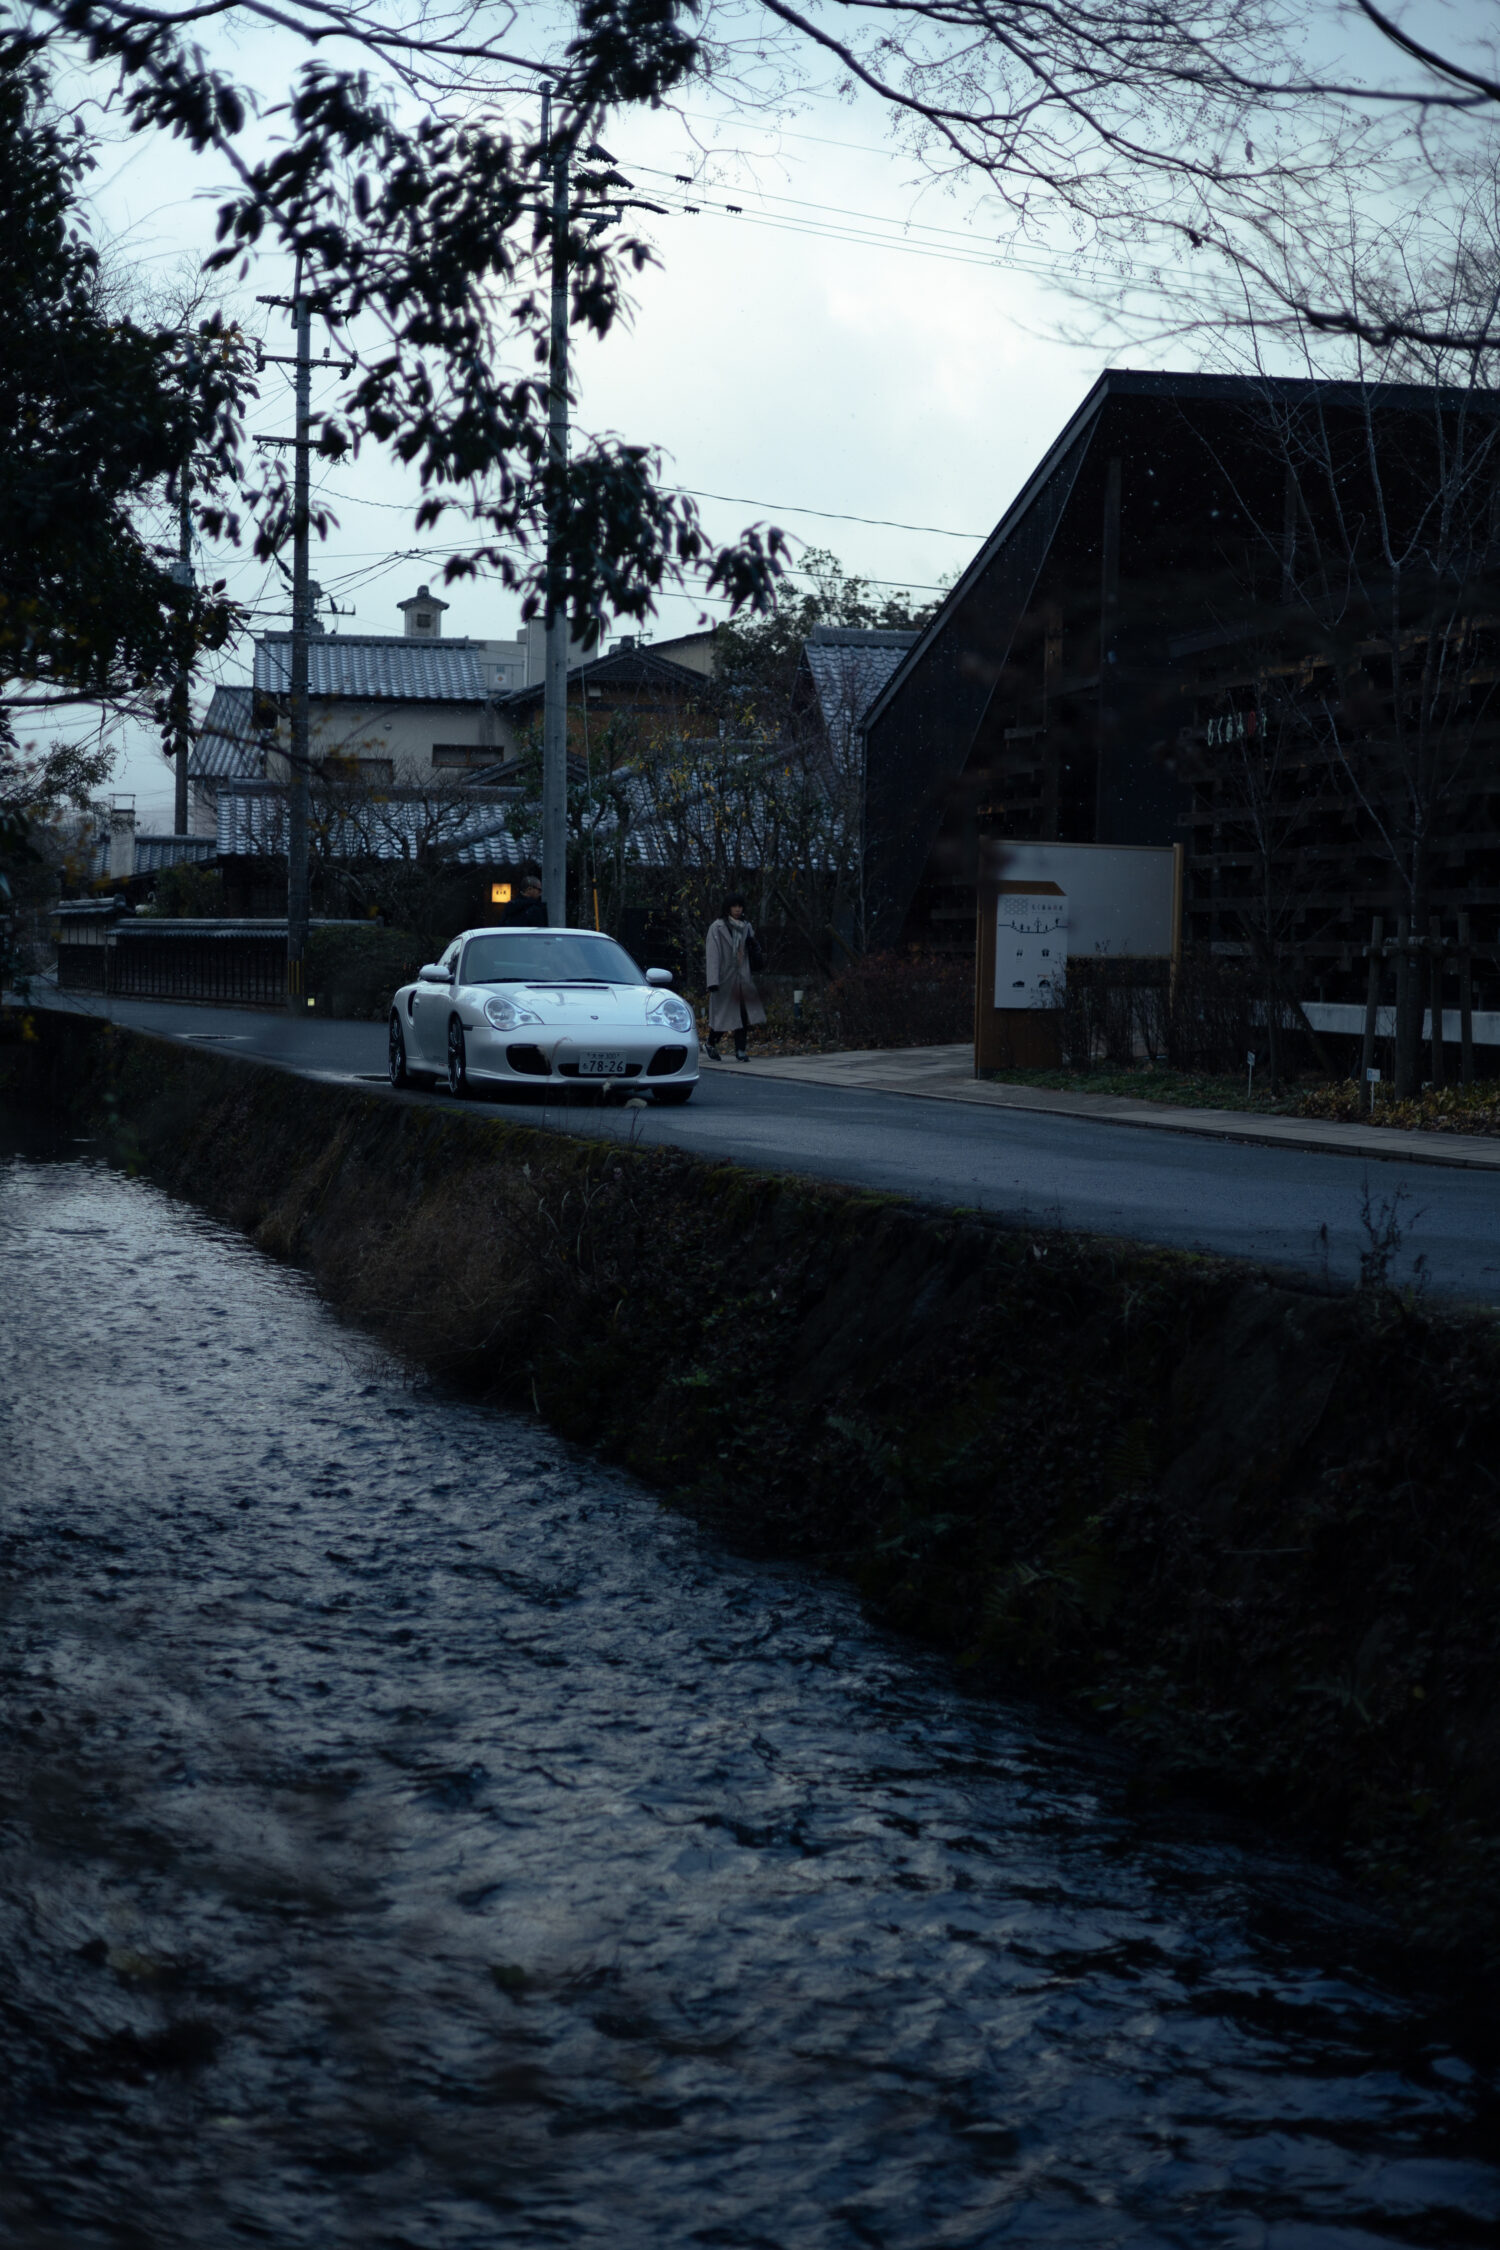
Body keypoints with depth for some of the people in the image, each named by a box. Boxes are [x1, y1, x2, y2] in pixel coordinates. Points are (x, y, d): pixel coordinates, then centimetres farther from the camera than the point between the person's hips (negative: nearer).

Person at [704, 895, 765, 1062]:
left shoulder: (746, 927, 13)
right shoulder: (717, 928, -4)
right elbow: (712, 955, -9)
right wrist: (712, 981, -16)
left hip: (743, 978, 5)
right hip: (725, 979, -5)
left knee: (743, 1015, -5)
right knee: (724, 1015, 0)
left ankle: (741, 1050, -2)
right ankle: (711, 1044, 22)